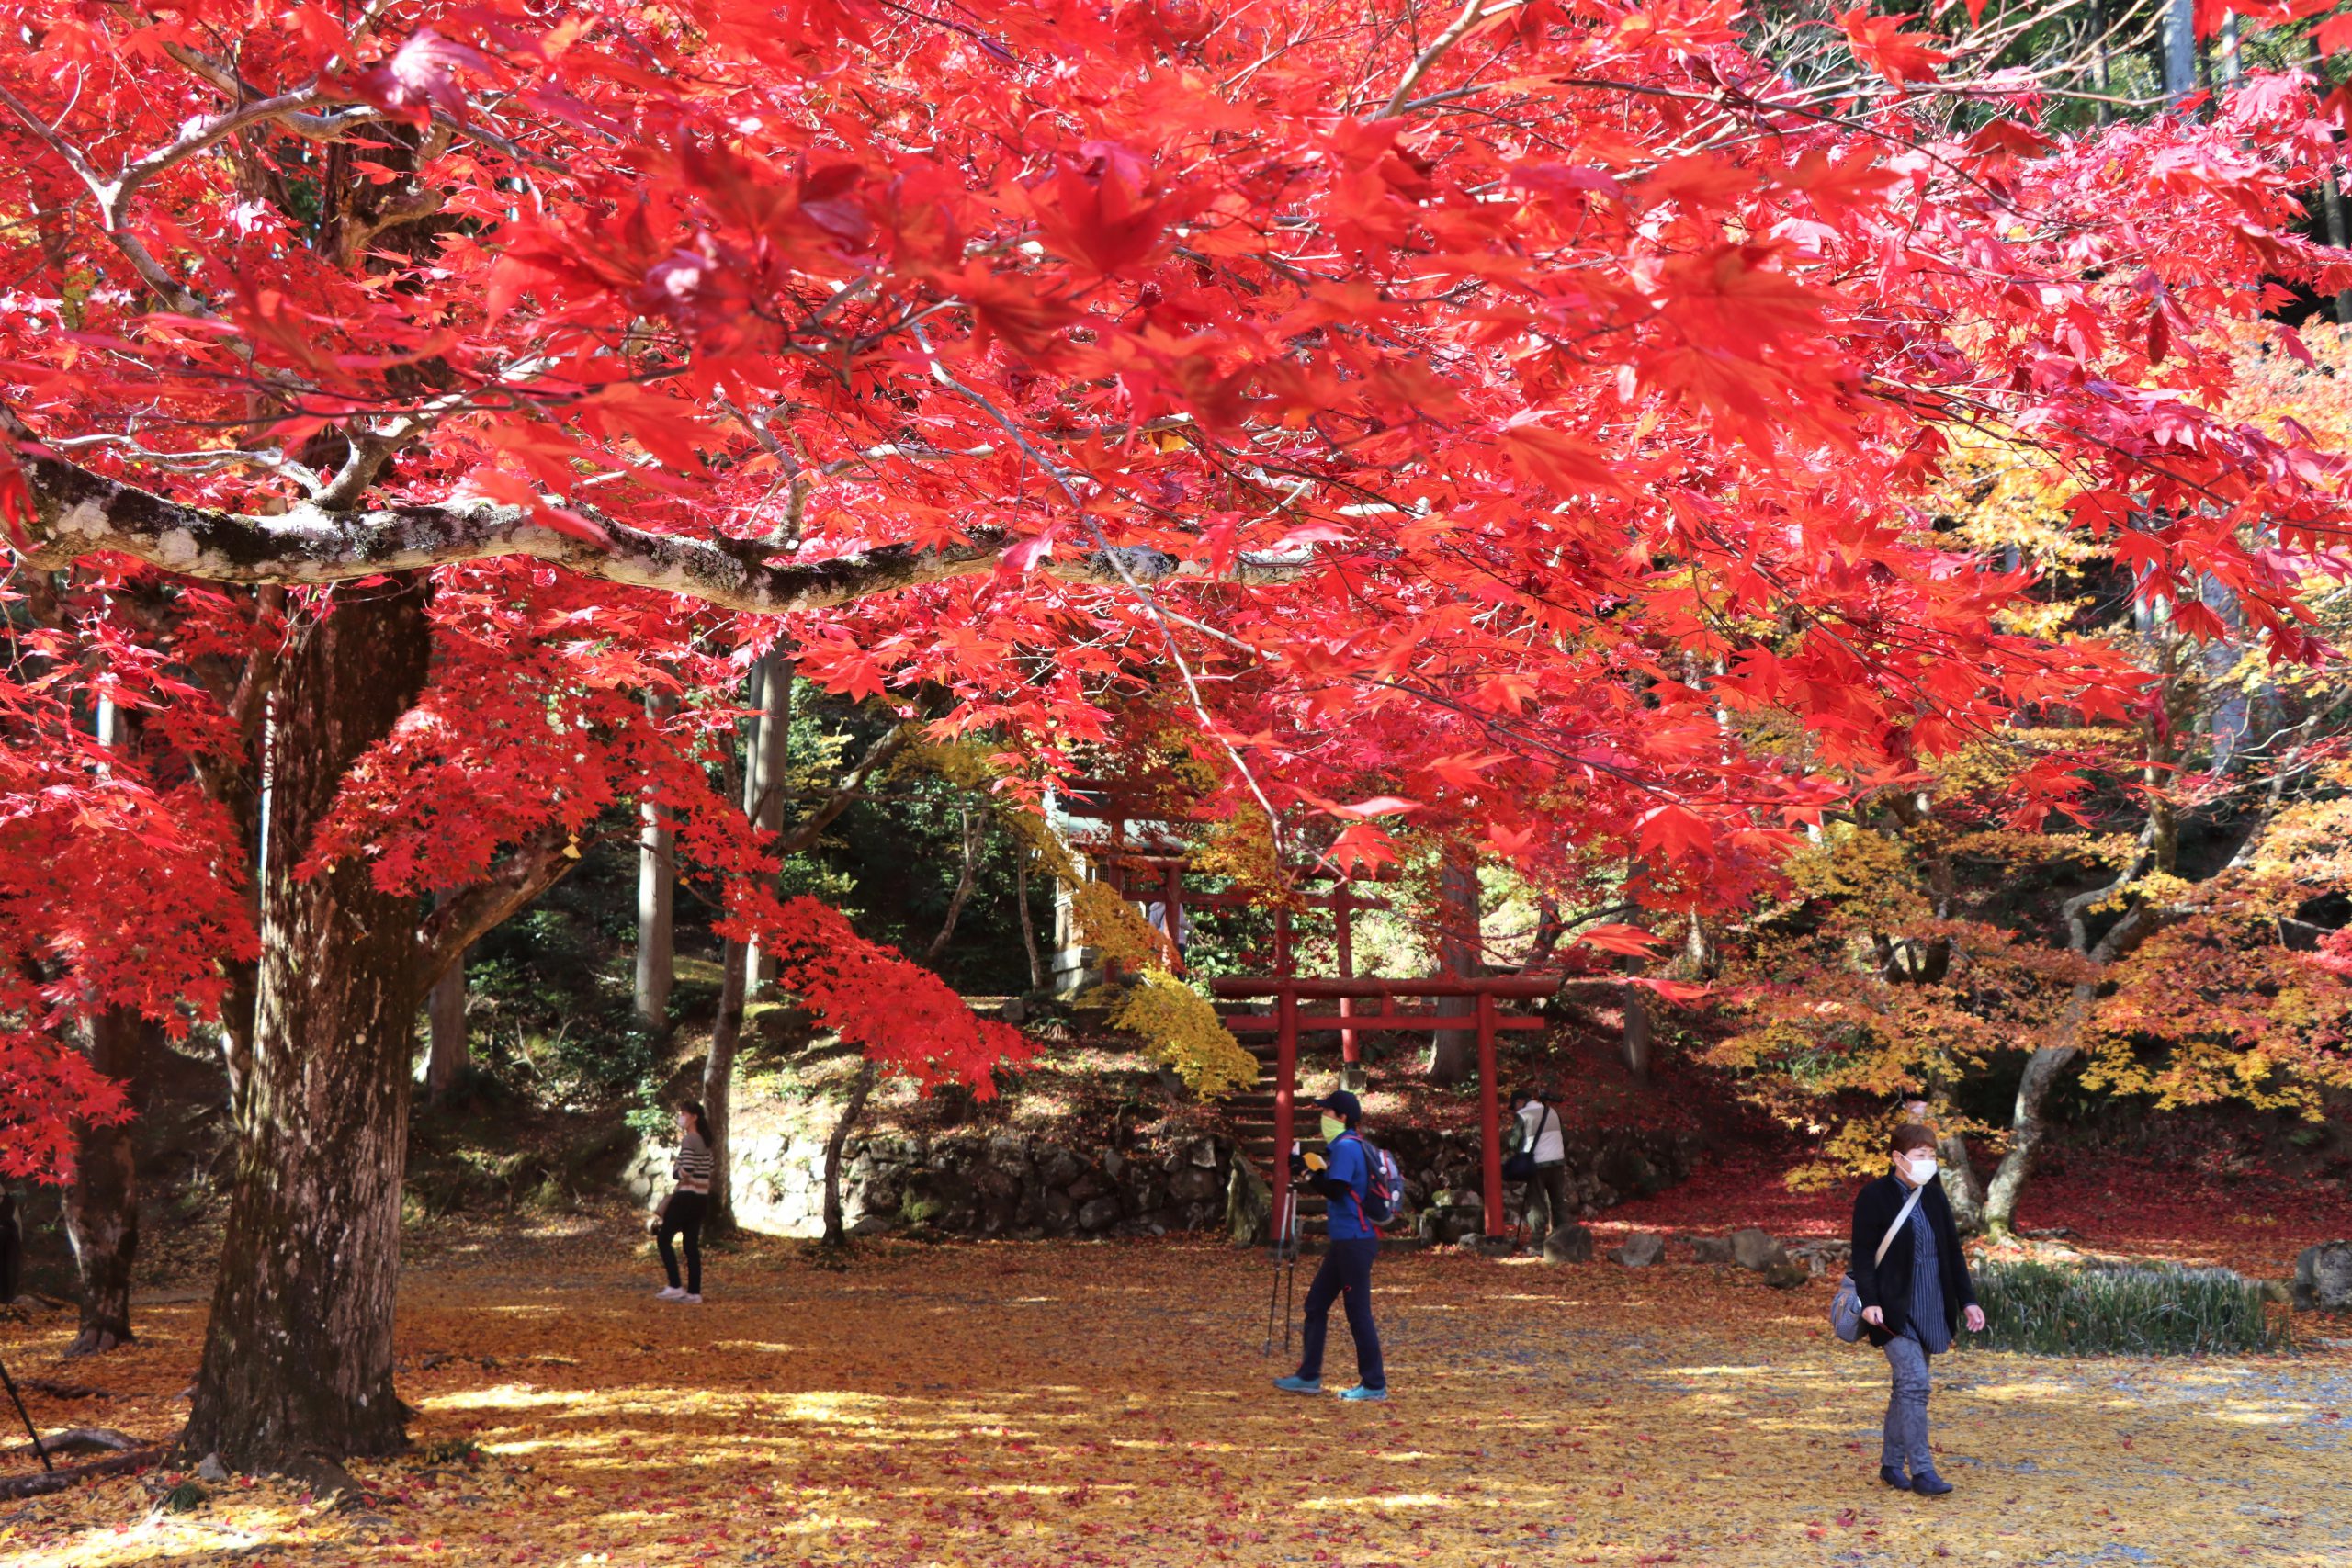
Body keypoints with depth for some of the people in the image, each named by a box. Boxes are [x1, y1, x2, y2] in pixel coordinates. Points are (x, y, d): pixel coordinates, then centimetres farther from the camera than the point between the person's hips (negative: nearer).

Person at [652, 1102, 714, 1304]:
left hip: (687, 1197, -9)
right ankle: (694, 1293, 7)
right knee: (692, 1245, 9)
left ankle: (675, 1287, -2)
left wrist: (674, 1169, -3)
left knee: (663, 1238, 1)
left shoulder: (689, 1140, -14)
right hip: (701, 1197, 9)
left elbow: (685, 1171, -22)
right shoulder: (704, 1140, 13)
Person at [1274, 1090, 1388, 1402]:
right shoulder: (1346, 1145, 16)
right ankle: (1309, 1376, 19)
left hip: (1355, 1241, -11)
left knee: (1358, 1312, -5)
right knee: (1316, 1303, 14)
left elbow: (1335, 1190, -21)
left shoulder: (1346, 1146, -15)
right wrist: (1310, 1172, 4)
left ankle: (1374, 1385, 2)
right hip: (1345, 1240, 11)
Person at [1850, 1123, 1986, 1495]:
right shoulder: (1875, 1196, -7)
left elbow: (1952, 1251, 16)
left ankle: (1892, 1464, 21)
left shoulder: (1934, 1194, 11)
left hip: (1930, 1309, 6)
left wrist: (1967, 1300, 11)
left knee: (1906, 1386, 11)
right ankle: (1921, 1471, -11)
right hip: (1894, 1310, -6)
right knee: (1915, 1383, -14)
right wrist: (1869, 1301, -20)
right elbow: (1863, 1254, -10)